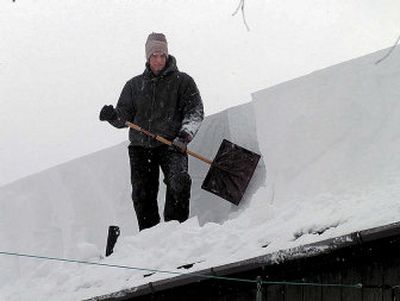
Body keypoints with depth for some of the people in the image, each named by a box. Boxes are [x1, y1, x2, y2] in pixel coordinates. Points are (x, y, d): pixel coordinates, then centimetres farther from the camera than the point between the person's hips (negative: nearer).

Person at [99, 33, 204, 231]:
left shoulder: (182, 81, 7)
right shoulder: (135, 85, 15)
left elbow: (195, 111, -1)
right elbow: (124, 116, 13)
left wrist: (185, 134, -18)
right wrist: (113, 116, -11)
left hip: (171, 145, -3)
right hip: (141, 147, 3)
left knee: (179, 181, -28)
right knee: (142, 196, -1)